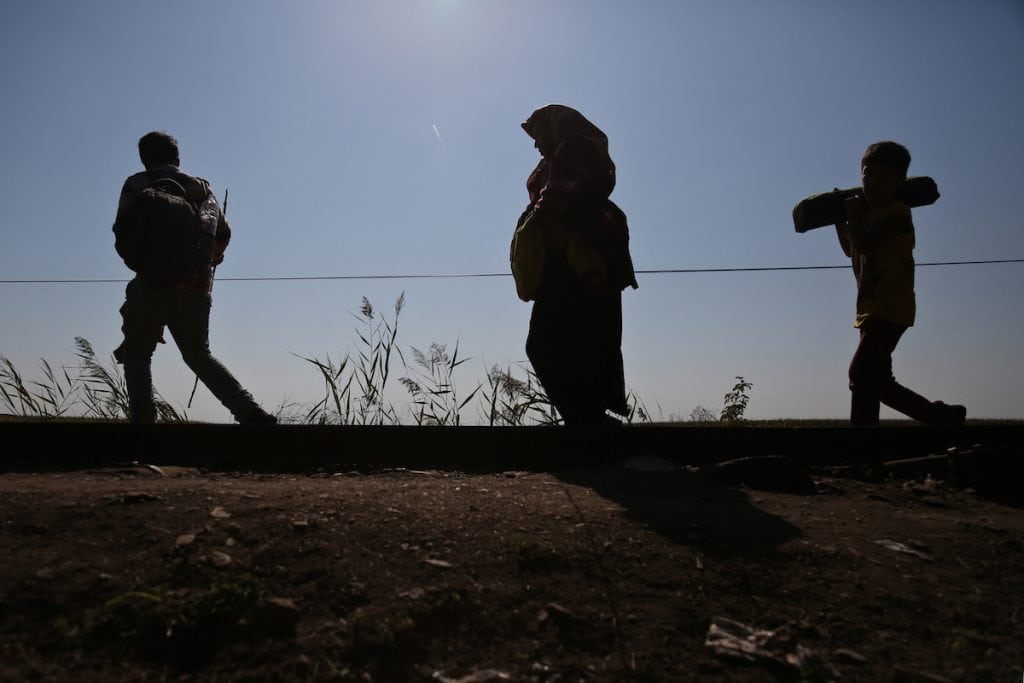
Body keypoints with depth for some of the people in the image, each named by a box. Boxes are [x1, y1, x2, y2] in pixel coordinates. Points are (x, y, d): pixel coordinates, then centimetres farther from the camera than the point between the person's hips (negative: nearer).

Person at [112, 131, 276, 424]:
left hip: (153, 285, -3)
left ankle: (143, 419, 3)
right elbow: (223, 232, 11)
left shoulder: (137, 185, 5)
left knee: (137, 356, 13)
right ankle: (252, 414, -1)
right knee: (199, 355, 14)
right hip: (196, 288, 4)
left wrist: (139, 265, 15)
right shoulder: (200, 187, 14)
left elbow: (123, 234, -2)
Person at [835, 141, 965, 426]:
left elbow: (863, 244, -25)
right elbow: (850, 250, 30)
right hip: (872, 308, 10)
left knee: (860, 373, -21)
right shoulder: (869, 211, 17)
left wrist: (853, 215, -8)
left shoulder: (896, 212, -10)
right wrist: (838, 218, 19)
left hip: (891, 307, -10)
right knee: (877, 382, 15)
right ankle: (943, 416, 28)